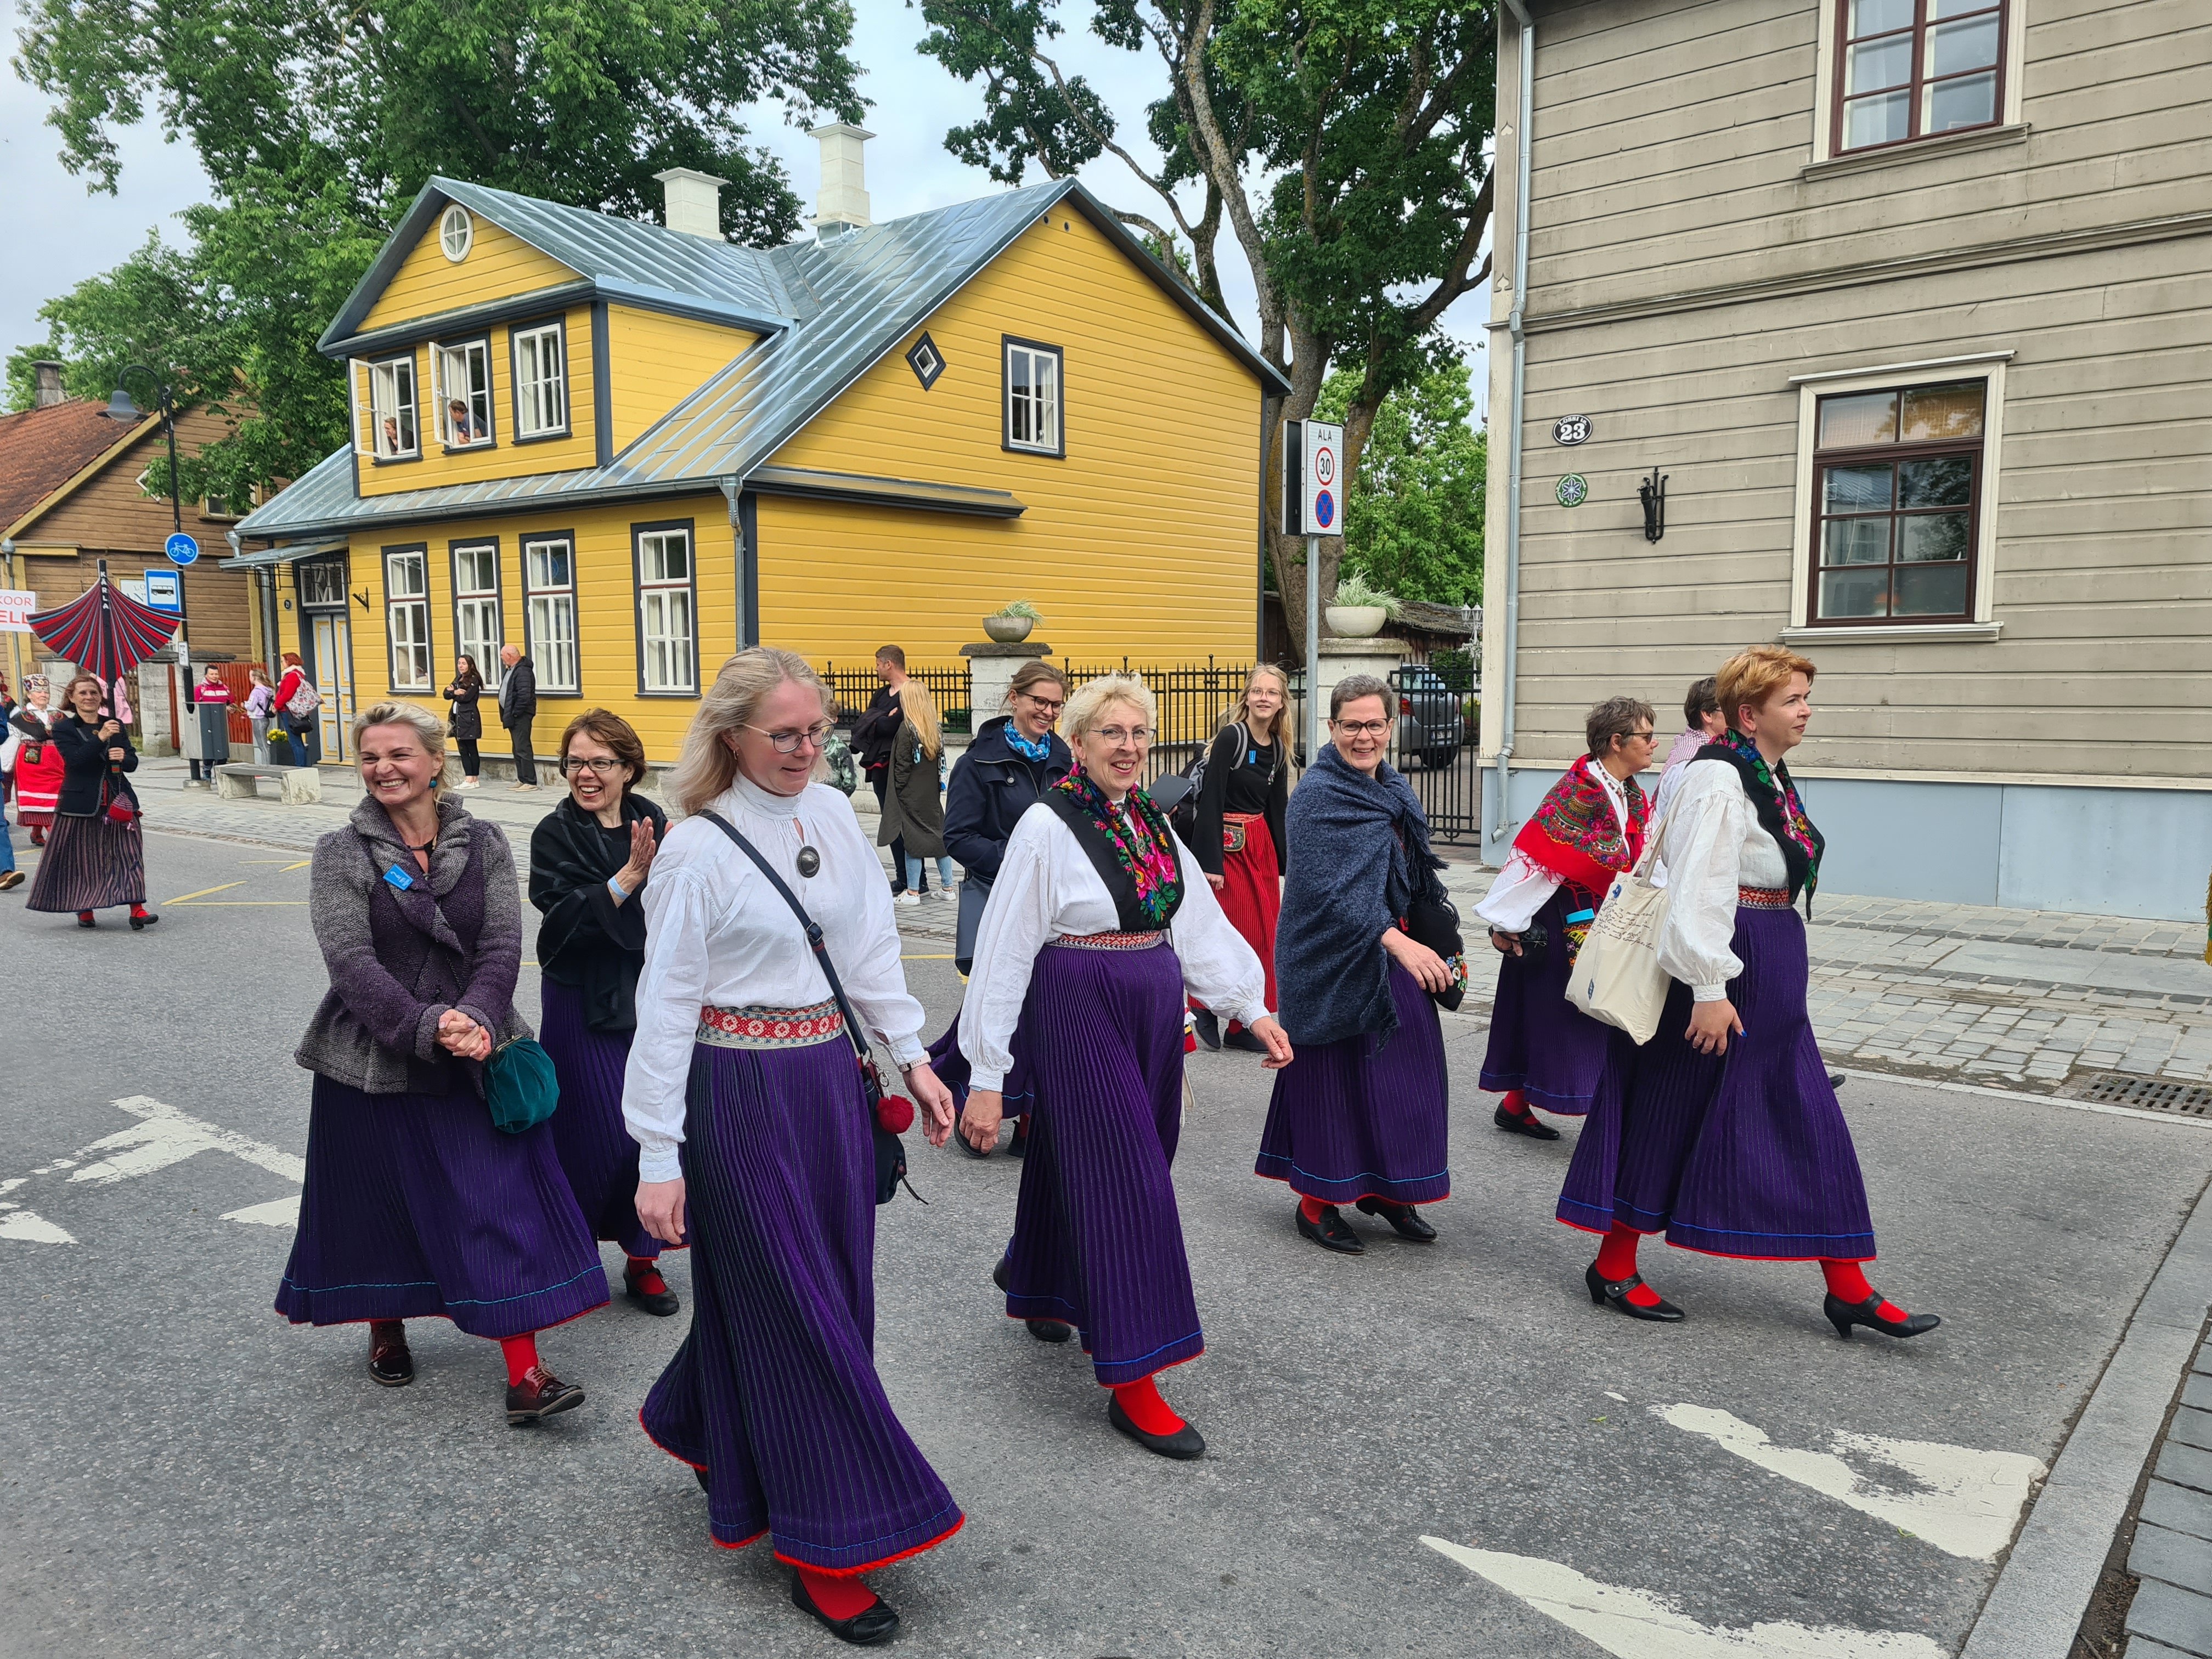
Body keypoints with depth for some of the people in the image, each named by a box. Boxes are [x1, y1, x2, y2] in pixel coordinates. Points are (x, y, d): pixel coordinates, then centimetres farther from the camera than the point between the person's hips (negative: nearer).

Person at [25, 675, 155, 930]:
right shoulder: (63, 728, 0)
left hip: (118, 801, 2)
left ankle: (137, 909, -11)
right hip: (81, 802, -2)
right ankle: (85, 909, 20)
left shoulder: (116, 726, 11)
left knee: (128, 853, -6)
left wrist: (123, 758, -14)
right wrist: (100, 738, -25)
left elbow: (133, 763, 9)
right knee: (83, 858, 5)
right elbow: (75, 759, -16)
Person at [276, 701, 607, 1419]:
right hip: (374, 1060, -1)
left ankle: (524, 1373, 0)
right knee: (378, 1201, 13)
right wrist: (428, 1027, -24)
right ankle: (386, 1327, 40)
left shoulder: (483, 843, 2)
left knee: (504, 1203, -3)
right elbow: (350, 958, -13)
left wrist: (475, 1019, -22)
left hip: (475, 1056, 1)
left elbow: (503, 944, -5)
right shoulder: (340, 853, -3)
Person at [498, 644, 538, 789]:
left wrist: (514, 713, -19)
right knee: (518, 750, 14)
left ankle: (530, 782, -6)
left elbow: (525, 696, -25)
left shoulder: (523, 671, -17)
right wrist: (507, 715, 13)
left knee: (523, 749, -9)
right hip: (513, 717, 11)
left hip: (521, 717, -11)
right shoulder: (512, 670, 15)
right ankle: (522, 780, 20)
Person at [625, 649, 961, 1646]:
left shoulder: (833, 814, 5)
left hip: (830, 1079, 6)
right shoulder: (698, 850, -12)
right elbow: (666, 1007, -10)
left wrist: (912, 1057, 9)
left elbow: (872, 945, 13)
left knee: (832, 1290, 15)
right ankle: (825, 1552, 17)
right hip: (741, 1090, -6)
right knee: (795, 1310, 2)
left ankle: (702, 1424, 44)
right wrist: (658, 1160, -10)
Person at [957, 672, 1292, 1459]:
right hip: (1080, 1013, -7)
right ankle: (1131, 1381, 4)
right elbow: (1004, 951, -13)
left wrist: (1253, 1009, 3)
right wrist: (985, 1077, -13)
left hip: (1153, 1014, 7)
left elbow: (1201, 923, 11)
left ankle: (1036, 1286, 46)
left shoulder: (1152, 823, 9)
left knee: (1076, 1162, 20)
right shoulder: (1047, 826, -12)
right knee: (1121, 1184, -6)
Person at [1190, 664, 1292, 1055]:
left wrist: (1283, 864, 15)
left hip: (1262, 844, 7)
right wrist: (1211, 863, -21)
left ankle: (1243, 1024, 17)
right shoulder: (1230, 738, -11)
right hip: (1228, 845, -7)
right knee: (1234, 932, -5)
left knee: (1263, 934, 7)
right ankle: (1208, 1009, 15)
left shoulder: (1278, 749, 9)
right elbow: (1211, 801, -16)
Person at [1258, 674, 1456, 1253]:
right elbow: (1331, 888, -26)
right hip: (1334, 961, -8)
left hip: (1395, 951, 8)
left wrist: (1436, 945, 18)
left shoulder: (1395, 789, 11)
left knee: (1404, 1067, 10)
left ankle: (1387, 1189, 25)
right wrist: (1396, 941, -34)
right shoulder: (1318, 795, -15)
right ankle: (1317, 1201, 15)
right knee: (1335, 1073, 0)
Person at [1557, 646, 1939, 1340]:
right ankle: (1613, 1266, 16)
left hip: (1771, 970, 10)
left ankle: (1848, 1288, 19)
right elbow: (1700, 890, -22)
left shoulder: (1769, 774, 13)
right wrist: (1708, 989, -25)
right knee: (1670, 1117, 1)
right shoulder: (1719, 779, -17)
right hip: (1722, 966, -10)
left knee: (1810, 1123, 11)